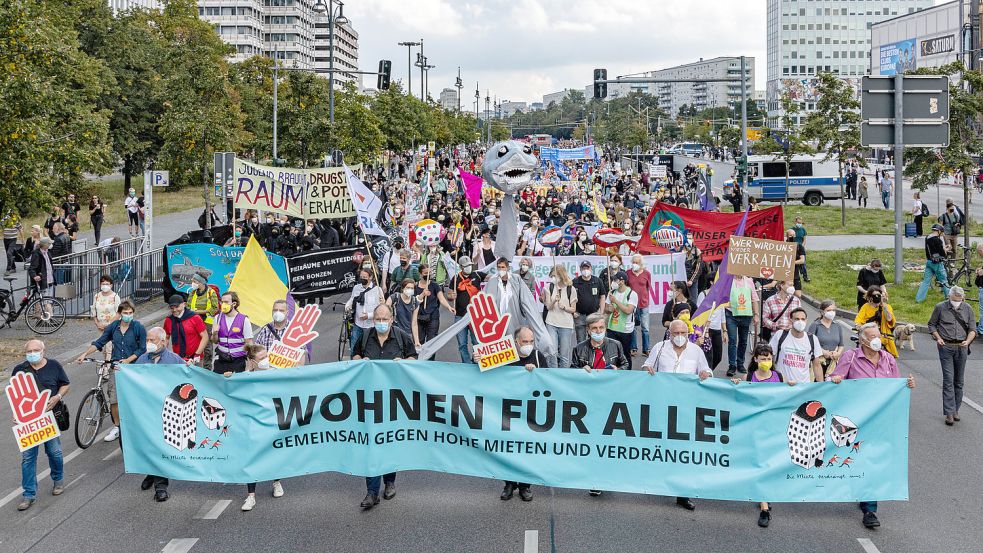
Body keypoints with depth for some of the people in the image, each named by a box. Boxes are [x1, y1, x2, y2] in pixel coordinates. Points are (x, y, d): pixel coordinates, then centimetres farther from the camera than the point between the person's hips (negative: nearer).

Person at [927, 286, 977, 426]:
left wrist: (967, 341, -12)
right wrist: (938, 338, -6)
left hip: (961, 348, 3)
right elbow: (931, 324, 8)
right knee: (948, 380, -8)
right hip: (946, 347, -3)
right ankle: (949, 413, -9)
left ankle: (956, 409, 19)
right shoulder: (940, 307, -1)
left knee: (959, 381, 8)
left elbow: (972, 329, 7)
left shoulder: (968, 309, 5)